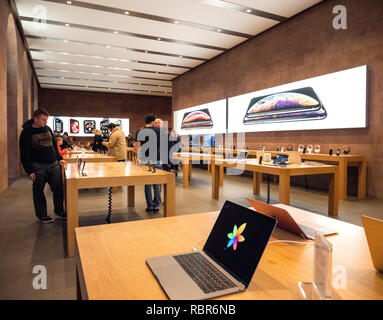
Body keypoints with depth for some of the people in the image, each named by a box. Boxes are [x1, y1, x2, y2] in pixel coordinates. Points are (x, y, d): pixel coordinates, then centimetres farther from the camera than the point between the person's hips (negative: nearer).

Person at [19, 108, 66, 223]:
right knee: (38, 191, 4)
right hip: (38, 167, -5)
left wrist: (59, 158, 13)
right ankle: (42, 215, 19)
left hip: (54, 164, 5)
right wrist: (29, 171, -11)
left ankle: (59, 211, 21)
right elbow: (24, 154, -8)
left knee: (58, 188, 5)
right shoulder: (27, 132, -6)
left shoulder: (47, 129, 10)